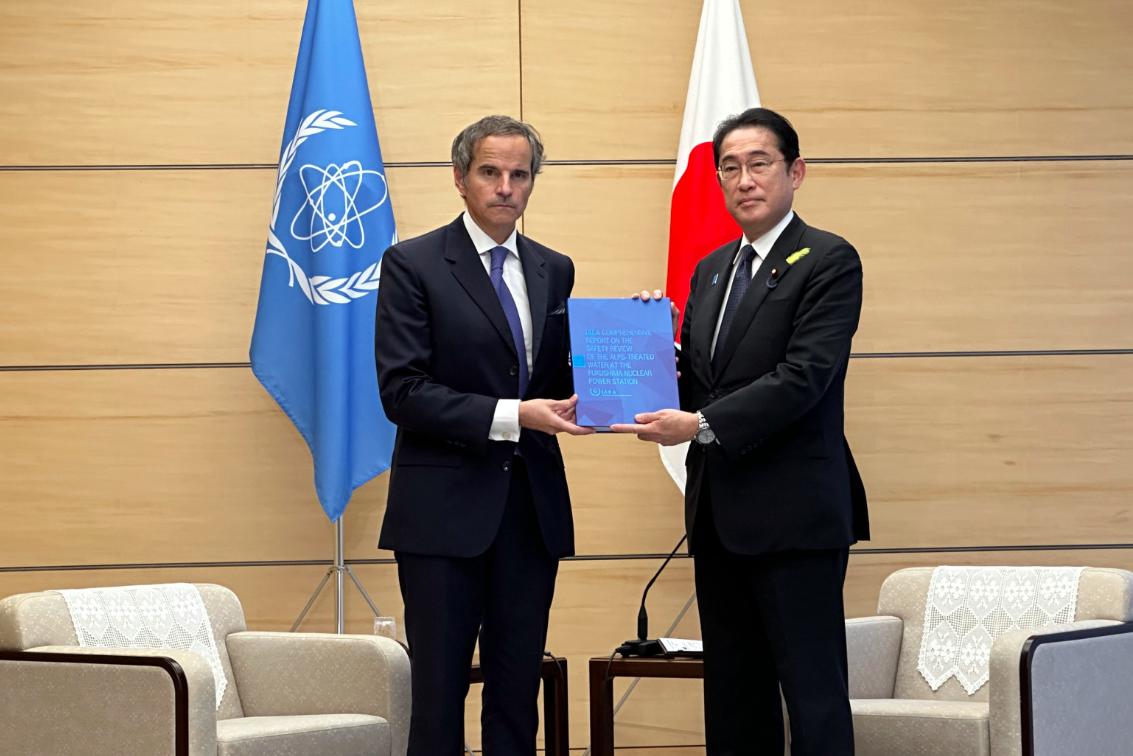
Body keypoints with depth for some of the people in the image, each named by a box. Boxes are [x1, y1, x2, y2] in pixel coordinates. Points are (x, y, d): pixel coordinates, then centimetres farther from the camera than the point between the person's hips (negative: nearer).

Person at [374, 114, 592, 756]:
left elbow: (562, 382, 16)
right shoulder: (413, 265, -3)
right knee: (439, 694, -1)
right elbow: (402, 392, -12)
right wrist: (510, 416, -20)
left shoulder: (555, 271, 13)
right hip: (445, 509, -5)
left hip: (533, 507, 5)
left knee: (518, 693, 8)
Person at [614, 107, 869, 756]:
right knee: (733, 694, 11)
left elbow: (804, 378, -18)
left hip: (794, 512, -8)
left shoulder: (829, 261, -6)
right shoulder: (712, 270, 17)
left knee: (812, 690, -6)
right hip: (720, 510, 8)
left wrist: (702, 425, -22)